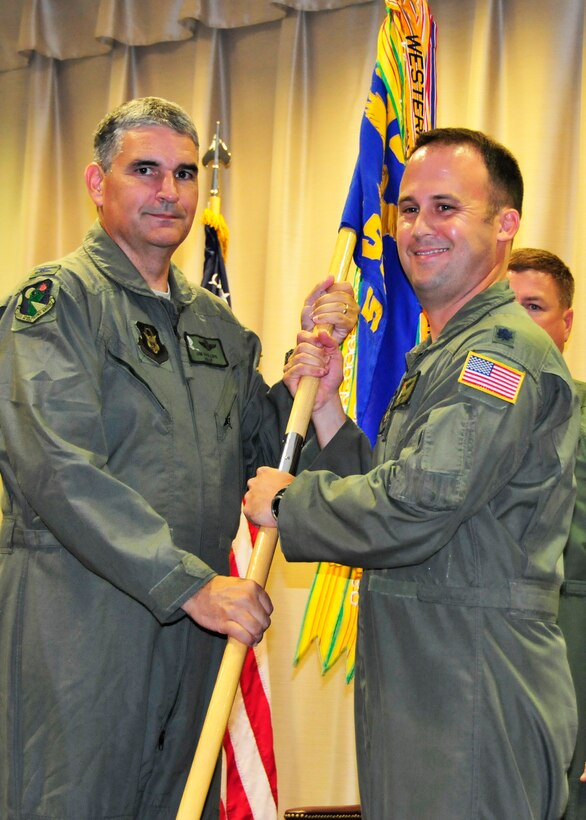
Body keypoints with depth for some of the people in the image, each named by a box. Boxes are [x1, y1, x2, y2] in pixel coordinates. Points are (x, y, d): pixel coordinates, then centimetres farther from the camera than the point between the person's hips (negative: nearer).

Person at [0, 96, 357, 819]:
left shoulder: (214, 321, 16)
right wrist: (193, 583, -21)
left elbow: (261, 449, 17)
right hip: (80, 618, -7)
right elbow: (60, 472, -19)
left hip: (193, 622, 7)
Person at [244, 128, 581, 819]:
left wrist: (285, 502, -10)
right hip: (417, 684, 10)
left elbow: (410, 512, -25)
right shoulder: (445, 355, 19)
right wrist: (325, 406, 4)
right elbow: (386, 487, 16)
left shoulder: (505, 351, -16)